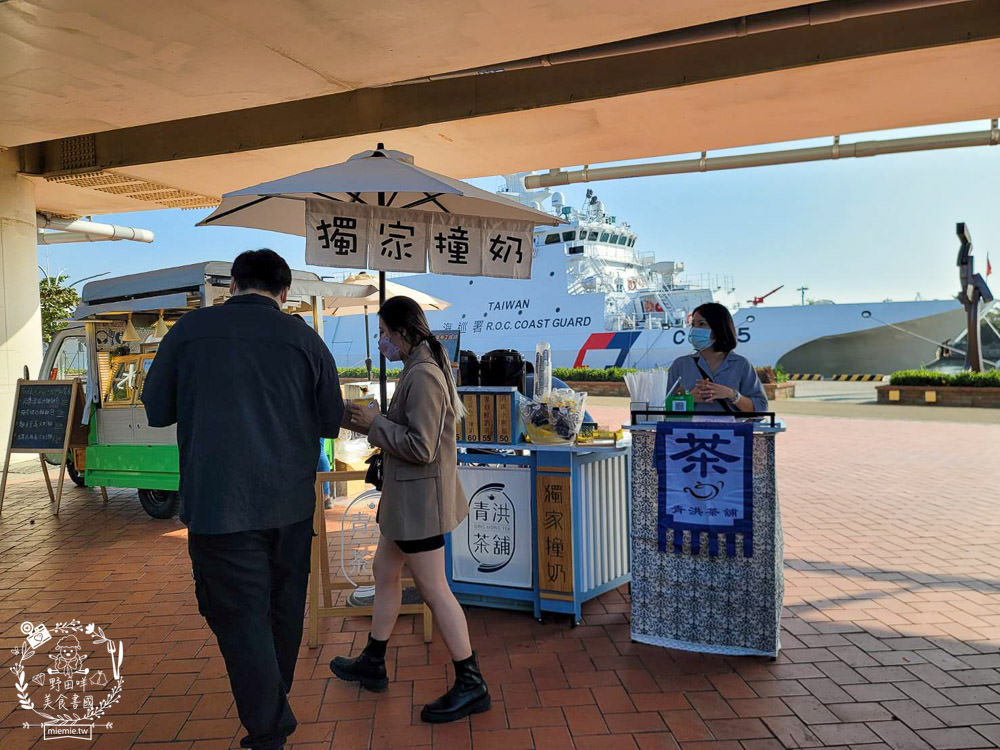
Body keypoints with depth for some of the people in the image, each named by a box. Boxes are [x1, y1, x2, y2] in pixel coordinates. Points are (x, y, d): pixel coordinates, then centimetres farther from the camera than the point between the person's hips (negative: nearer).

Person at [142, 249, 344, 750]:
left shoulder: (190, 330, -3)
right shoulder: (303, 338, -1)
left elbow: (157, 412, 7)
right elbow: (330, 422, 5)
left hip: (219, 504, -2)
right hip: (290, 502, 3)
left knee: (241, 616, 5)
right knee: (283, 609, 19)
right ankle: (275, 706, 39)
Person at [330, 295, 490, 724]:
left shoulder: (423, 375, -22)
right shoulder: (422, 368, 11)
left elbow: (421, 447, -25)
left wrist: (374, 423, -14)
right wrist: (368, 422, 6)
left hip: (419, 499, -11)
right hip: (406, 496, 11)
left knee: (433, 589, -1)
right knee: (384, 572, 21)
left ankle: (471, 686, 12)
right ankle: (373, 664, 38)